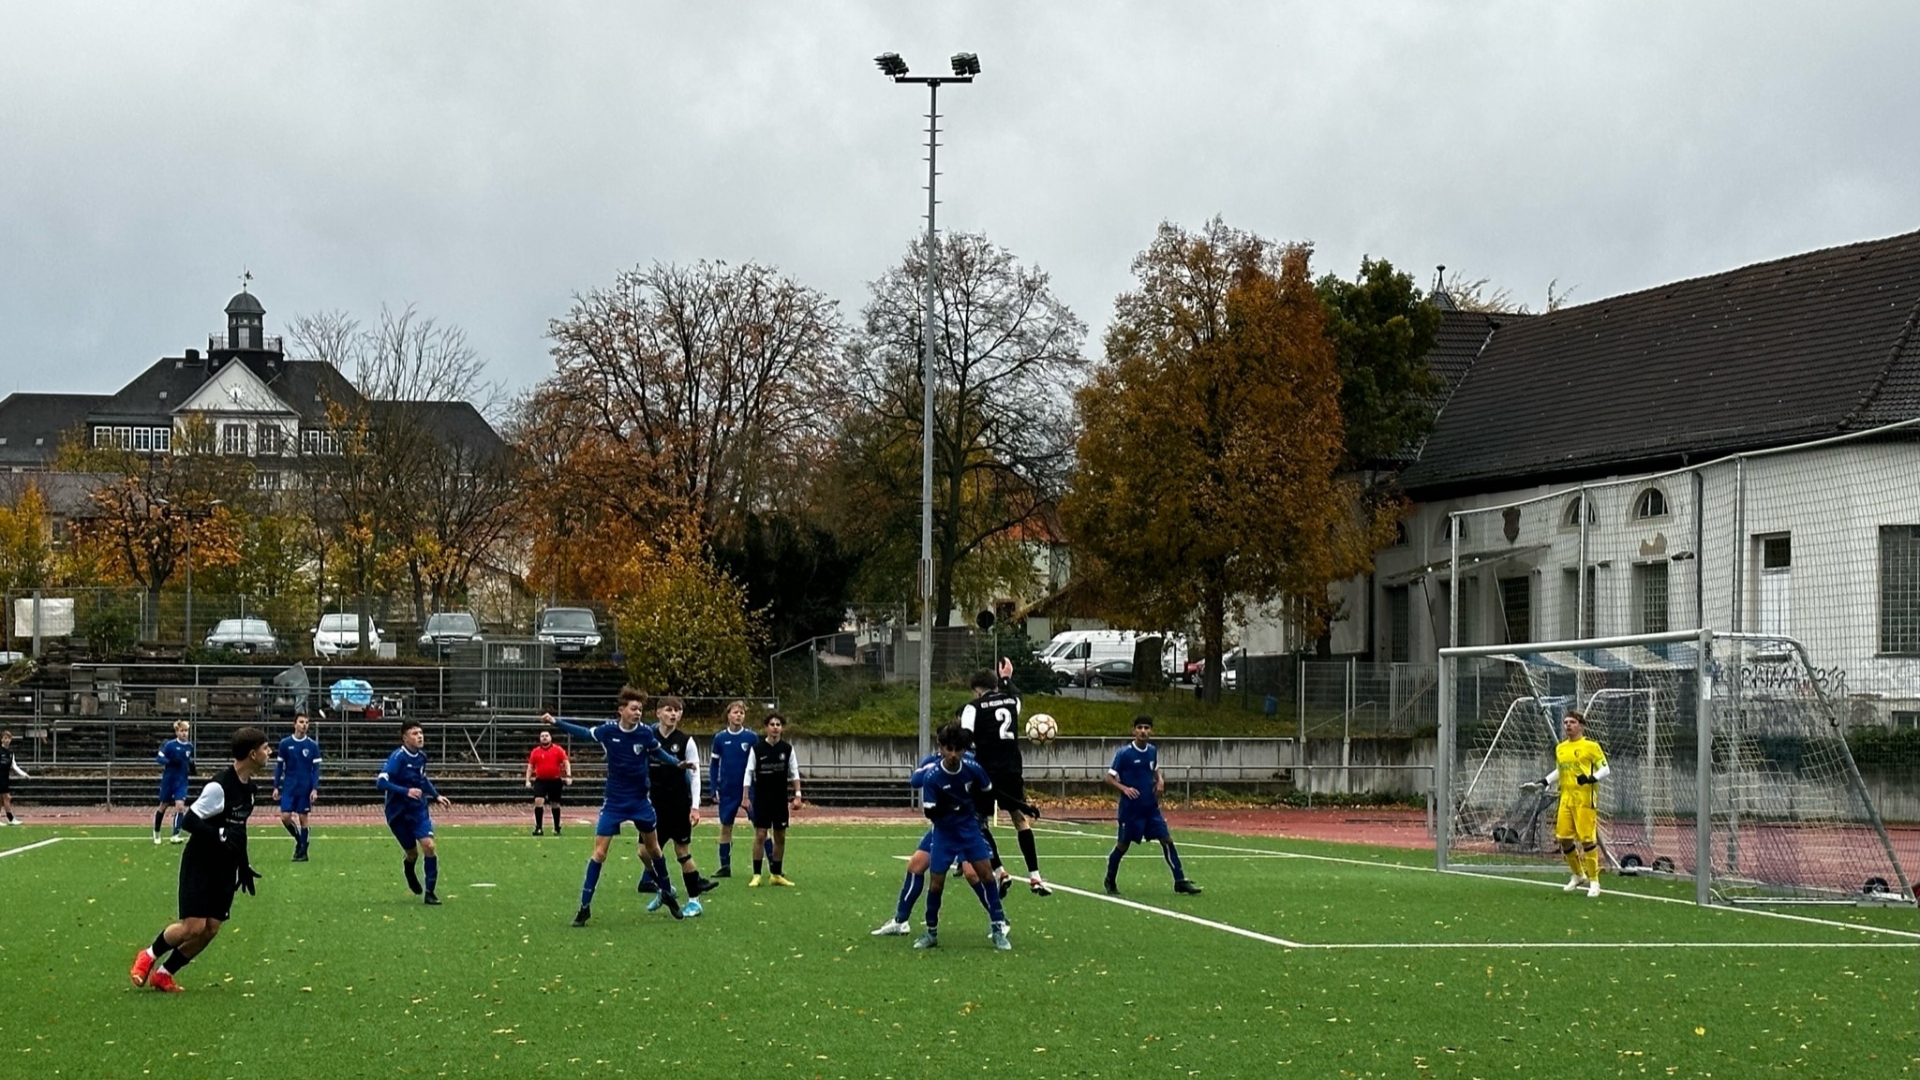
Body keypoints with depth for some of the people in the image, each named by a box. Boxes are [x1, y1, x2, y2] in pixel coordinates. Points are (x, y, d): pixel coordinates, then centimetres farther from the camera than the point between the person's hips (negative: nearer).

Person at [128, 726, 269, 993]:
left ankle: (164, 974, 16)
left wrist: (244, 866, 20)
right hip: (200, 863, -8)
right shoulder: (220, 786, -21)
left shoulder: (248, 786, 7)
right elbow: (190, 820, -21)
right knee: (193, 927, -12)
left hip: (225, 868, 8)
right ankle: (148, 956, 15)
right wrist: (220, 837, -30)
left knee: (210, 929, 1)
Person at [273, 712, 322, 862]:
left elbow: (316, 768, 0)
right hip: (289, 787, 1)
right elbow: (279, 766, 6)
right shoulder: (285, 743, 1)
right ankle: (298, 840, 18)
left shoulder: (312, 745, -1)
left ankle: (302, 852, 11)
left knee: (303, 818, 2)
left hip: (305, 788, -1)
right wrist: (276, 787, 2)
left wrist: (315, 789, -9)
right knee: (285, 817, -7)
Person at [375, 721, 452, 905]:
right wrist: (406, 791, -36)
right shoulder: (398, 757, -19)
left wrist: (436, 796, 12)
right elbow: (381, 782, -28)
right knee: (413, 852, 6)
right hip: (399, 813, -4)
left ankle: (430, 891, -3)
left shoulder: (421, 756, 2)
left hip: (419, 809, 4)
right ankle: (409, 869, 46)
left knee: (429, 845, -15)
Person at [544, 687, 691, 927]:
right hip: (614, 802, -1)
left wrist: (679, 763, -11)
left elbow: (658, 753, 5)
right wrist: (555, 721, -1)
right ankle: (585, 908, -2)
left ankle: (668, 894, 35)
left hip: (640, 801, 1)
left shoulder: (645, 733, -11)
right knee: (599, 852, -7)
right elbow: (583, 732, 4)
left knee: (653, 848, 15)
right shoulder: (608, 730, -11)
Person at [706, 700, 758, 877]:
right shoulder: (720, 738, 2)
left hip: (749, 789, -2)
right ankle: (725, 867, 17)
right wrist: (714, 790, 3)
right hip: (727, 791, 2)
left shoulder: (752, 737, -4)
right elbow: (713, 765, 8)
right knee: (725, 827, 8)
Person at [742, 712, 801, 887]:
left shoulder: (787, 749, 2)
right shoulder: (757, 749, -4)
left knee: (780, 836, 6)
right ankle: (756, 875, -3)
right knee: (760, 835, -7)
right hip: (761, 798, -3)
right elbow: (749, 773, -3)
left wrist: (797, 795, -1)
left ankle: (777, 874, 16)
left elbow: (794, 773, 6)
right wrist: (746, 797, -7)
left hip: (781, 799, 3)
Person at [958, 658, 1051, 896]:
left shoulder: (973, 707, -1)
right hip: (1011, 771, 4)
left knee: (980, 823, 10)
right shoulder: (1011, 701, 12)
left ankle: (999, 872, -2)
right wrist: (1006, 679, 52)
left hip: (986, 772, -4)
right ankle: (1035, 878, 5)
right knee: (1022, 821, 11)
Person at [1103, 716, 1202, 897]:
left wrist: (1160, 780, 1)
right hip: (1130, 808, -4)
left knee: (1167, 839, -3)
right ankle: (1110, 881, 25)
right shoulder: (1123, 753, -12)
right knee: (1122, 845, 4)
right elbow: (1109, 778, -8)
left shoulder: (1153, 751, 4)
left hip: (1151, 807, 4)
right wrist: (1124, 788, -24)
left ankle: (1180, 881, 0)